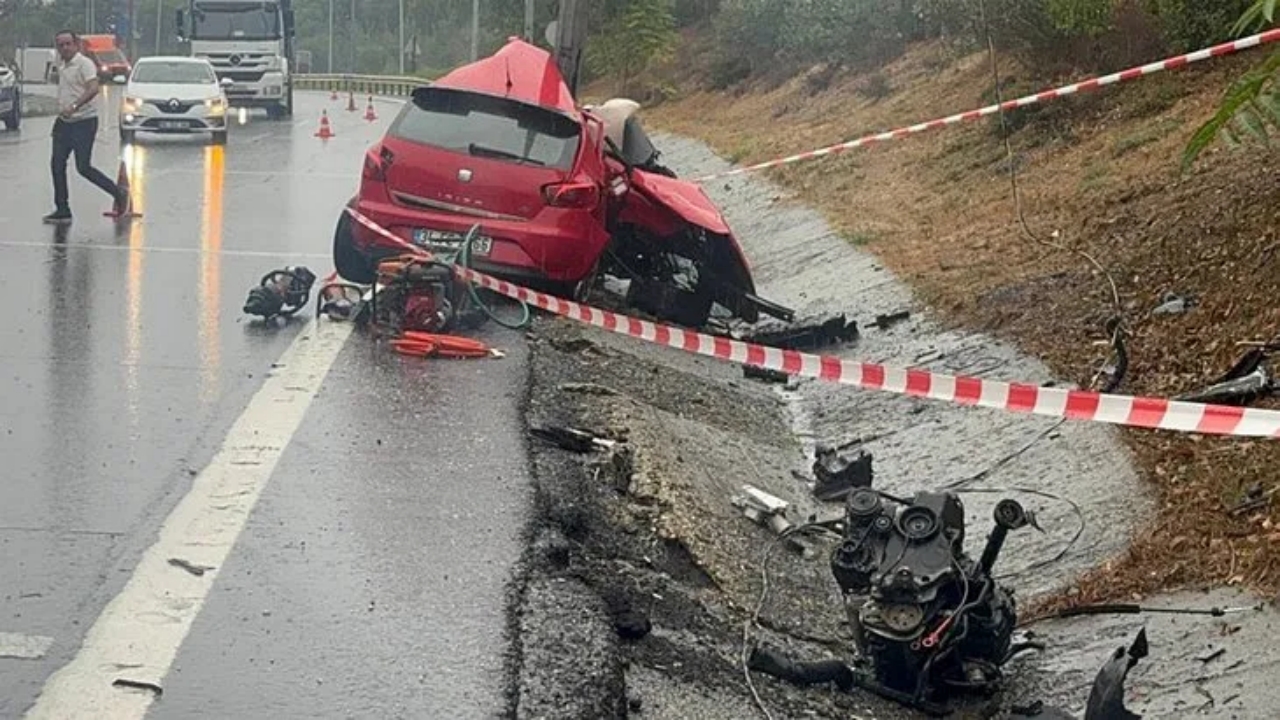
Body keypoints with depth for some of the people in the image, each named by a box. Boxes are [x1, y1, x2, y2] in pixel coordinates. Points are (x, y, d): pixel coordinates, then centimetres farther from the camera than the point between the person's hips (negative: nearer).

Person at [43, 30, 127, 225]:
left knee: (83, 168, -8)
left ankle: (117, 192, 10)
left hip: (84, 122, -8)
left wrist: (74, 106, -39)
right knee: (57, 165, 3)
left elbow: (93, 88, -28)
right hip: (64, 122, 8)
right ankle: (62, 210, 9)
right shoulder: (61, 67, 14)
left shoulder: (84, 64, -13)